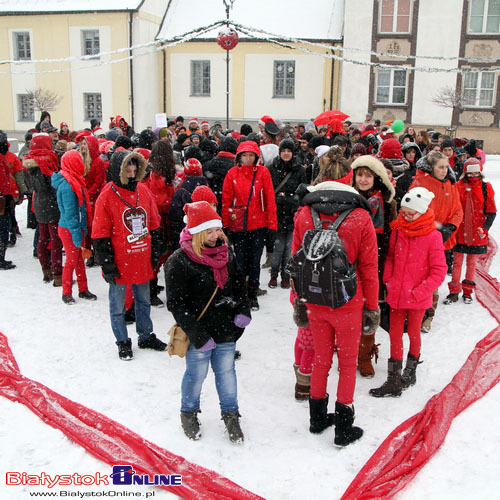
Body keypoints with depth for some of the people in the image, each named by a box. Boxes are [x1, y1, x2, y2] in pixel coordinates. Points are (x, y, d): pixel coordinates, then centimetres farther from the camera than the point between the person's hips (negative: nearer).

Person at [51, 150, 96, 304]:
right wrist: (76, 235, -21)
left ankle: (83, 290, 27)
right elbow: (70, 214, -23)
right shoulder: (67, 186, -22)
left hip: (78, 227, 9)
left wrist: (83, 228, 15)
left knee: (80, 259, 16)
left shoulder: (74, 181, 8)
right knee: (72, 261, 3)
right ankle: (66, 293, 17)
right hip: (69, 230, -9)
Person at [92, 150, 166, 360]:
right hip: (120, 263, -5)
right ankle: (123, 342, 27)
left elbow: (154, 224, 12)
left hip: (142, 260, 5)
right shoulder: (107, 195, -12)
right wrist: (107, 264, -12)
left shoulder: (143, 191, 3)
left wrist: (155, 252, 11)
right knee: (118, 305, 10)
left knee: (143, 300, 19)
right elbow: (100, 234, -11)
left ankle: (146, 336, 36)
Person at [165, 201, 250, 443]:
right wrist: (198, 335, -18)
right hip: (199, 334, -4)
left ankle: (230, 414, 34)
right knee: (196, 374, 11)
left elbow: (239, 282, 15)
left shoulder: (225, 251, 2)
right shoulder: (179, 261, -17)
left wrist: (243, 311, 1)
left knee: (226, 371, 15)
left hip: (227, 330, 5)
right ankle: (189, 413, 37)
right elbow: (176, 304, -16)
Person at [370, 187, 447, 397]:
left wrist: (420, 291, -15)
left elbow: (439, 270, -11)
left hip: (418, 297, -4)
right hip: (396, 293, 4)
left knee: (413, 332, 15)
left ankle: (410, 371, 37)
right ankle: (394, 379, 20)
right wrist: (388, 280, 0)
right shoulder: (398, 230, -1)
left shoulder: (433, 237, -14)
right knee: (395, 333, 9)